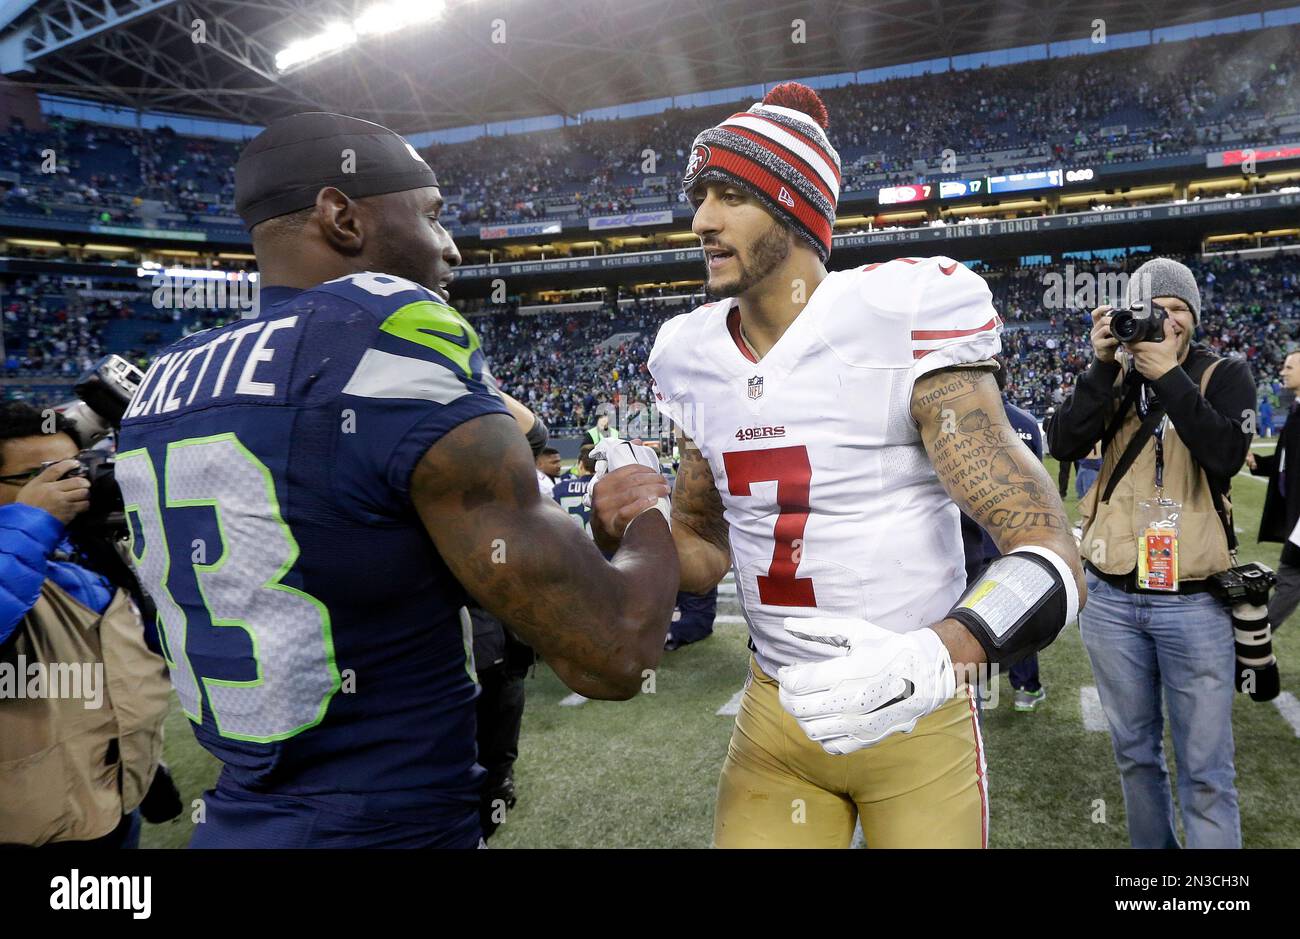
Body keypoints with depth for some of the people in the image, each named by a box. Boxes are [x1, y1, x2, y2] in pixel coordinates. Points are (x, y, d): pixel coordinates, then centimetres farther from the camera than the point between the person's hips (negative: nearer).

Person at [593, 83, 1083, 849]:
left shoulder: (900, 323, -17)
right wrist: (627, 528, -11)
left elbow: (1050, 559, -21)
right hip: (775, 709, 4)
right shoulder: (698, 361, -1)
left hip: (916, 719, -4)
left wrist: (933, 658, -39)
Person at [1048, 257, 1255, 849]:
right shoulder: (1113, 376, 7)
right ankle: (1151, 845, 33)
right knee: (1134, 750, 15)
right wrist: (1104, 365, -15)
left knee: (1206, 770, 4)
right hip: (1110, 598, 2)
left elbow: (1227, 455, -15)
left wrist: (1168, 374, -17)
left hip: (1193, 602, -2)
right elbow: (1064, 445, -9)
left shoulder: (1224, 376, 3)